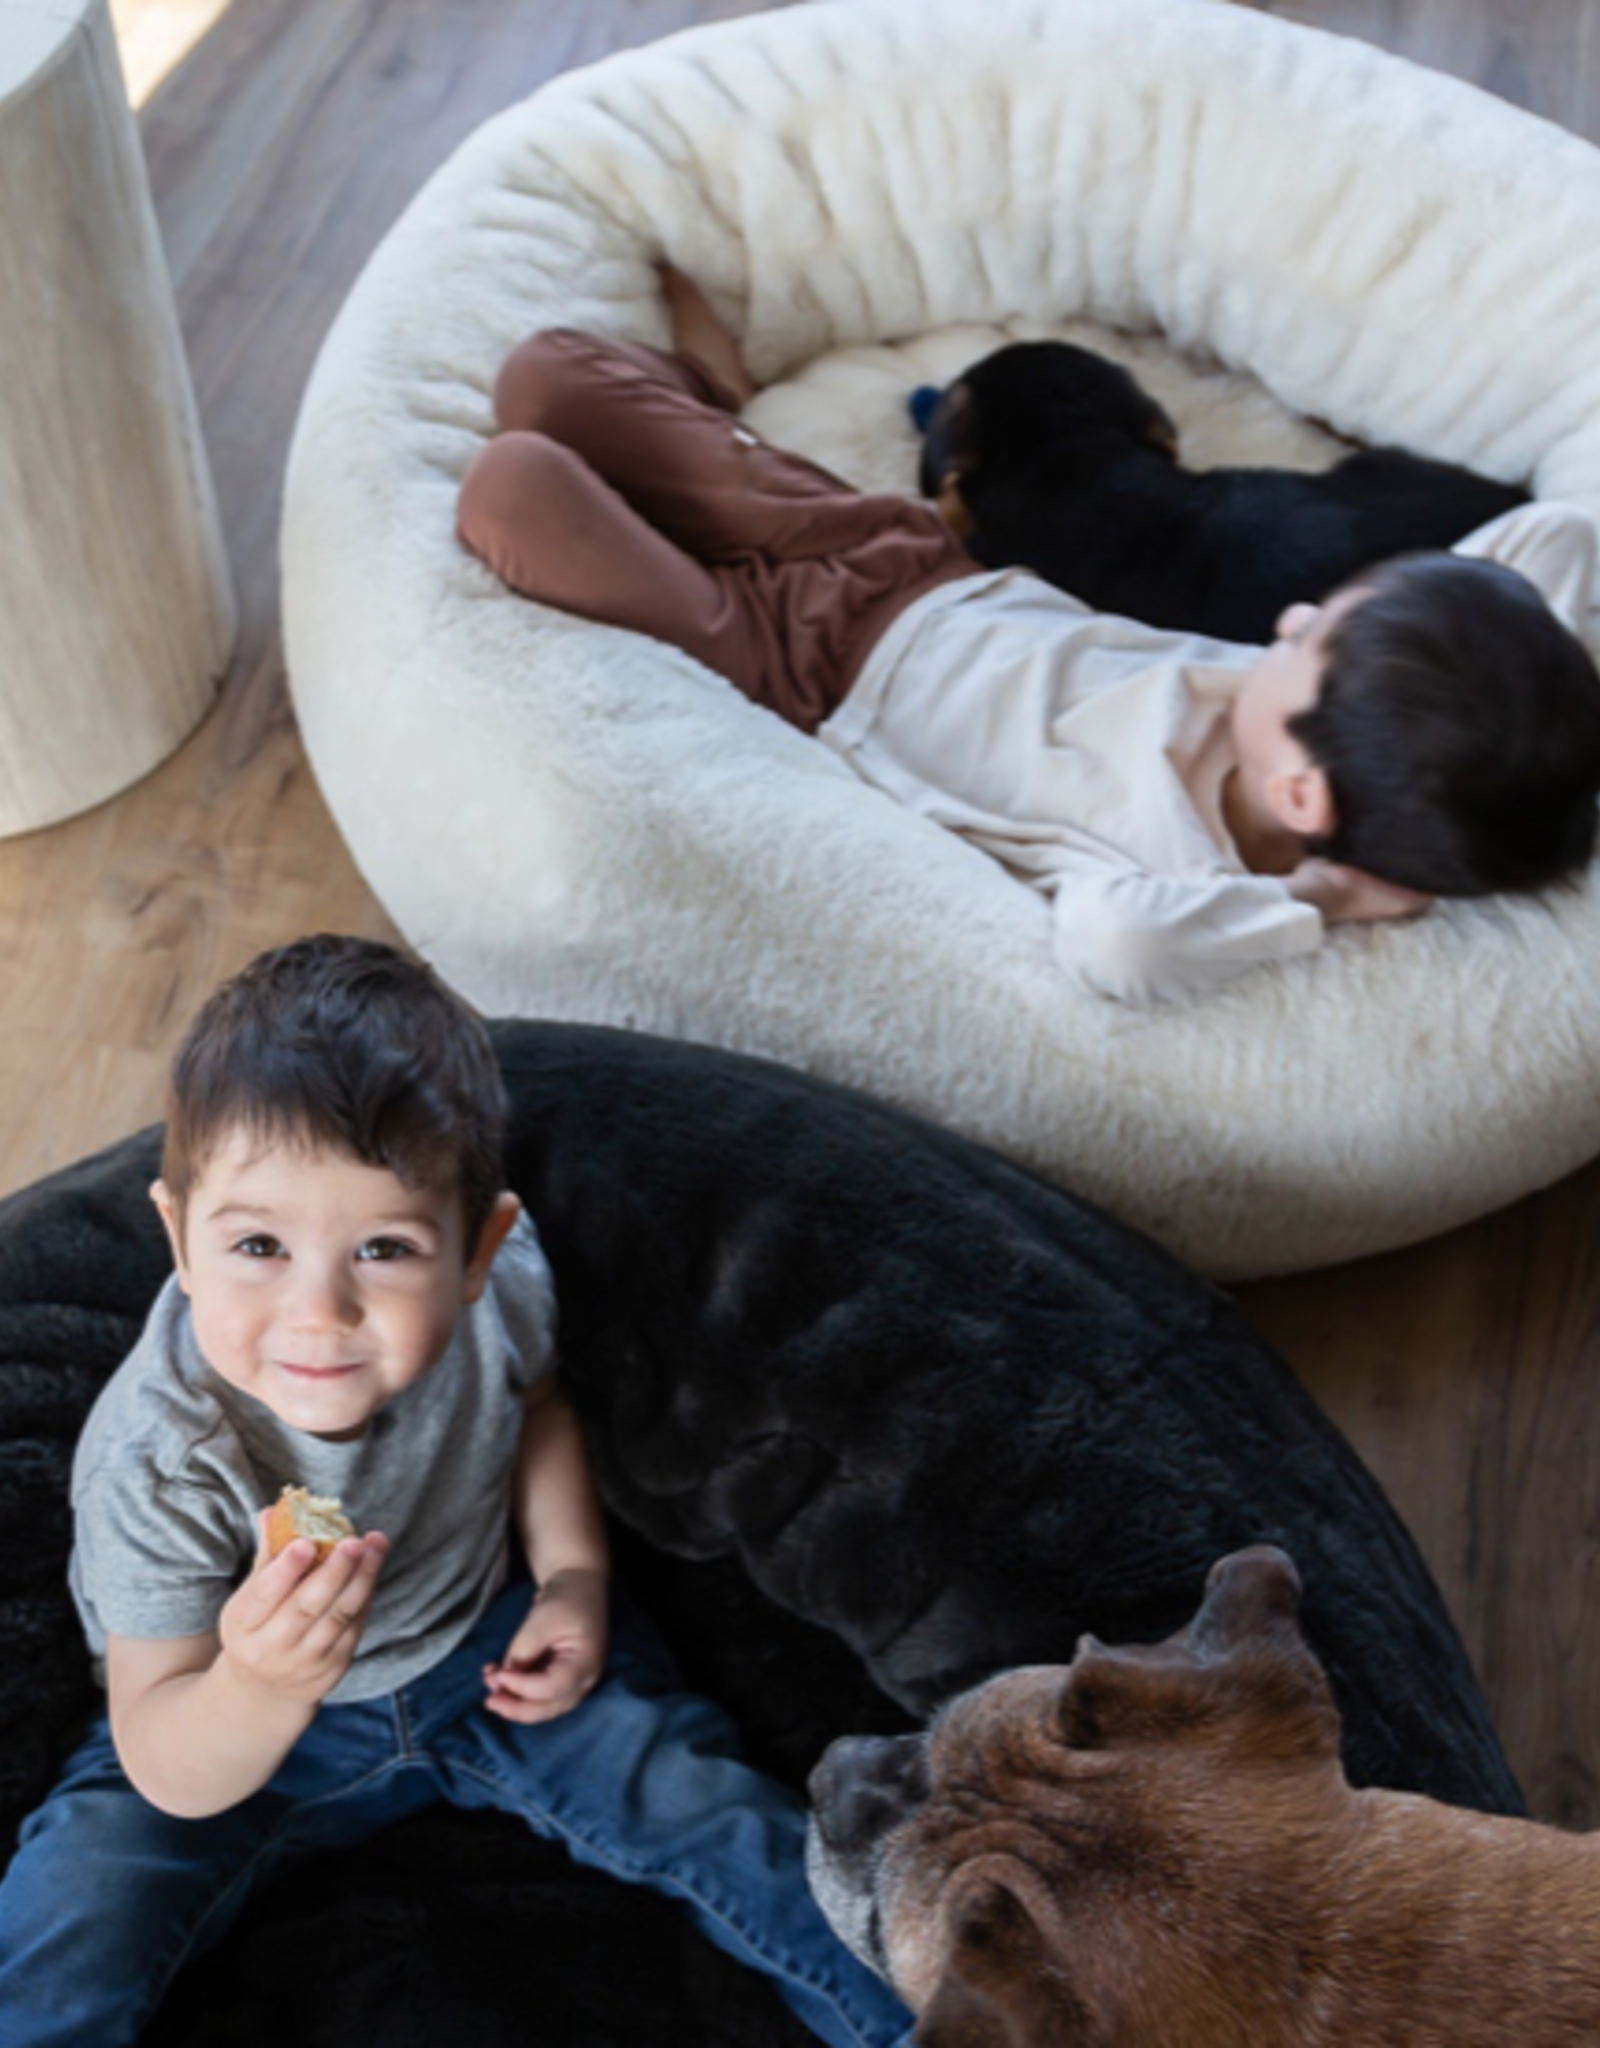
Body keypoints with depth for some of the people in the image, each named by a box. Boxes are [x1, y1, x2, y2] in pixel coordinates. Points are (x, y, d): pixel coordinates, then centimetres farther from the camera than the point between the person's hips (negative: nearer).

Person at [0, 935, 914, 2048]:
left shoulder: (499, 1281, -24)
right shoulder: (154, 1463, -35)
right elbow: (172, 1779, -27)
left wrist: (576, 1574, -9)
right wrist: (257, 1687, -50)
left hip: (476, 1645, 3)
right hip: (230, 1726, -3)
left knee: (702, 1800, 0)